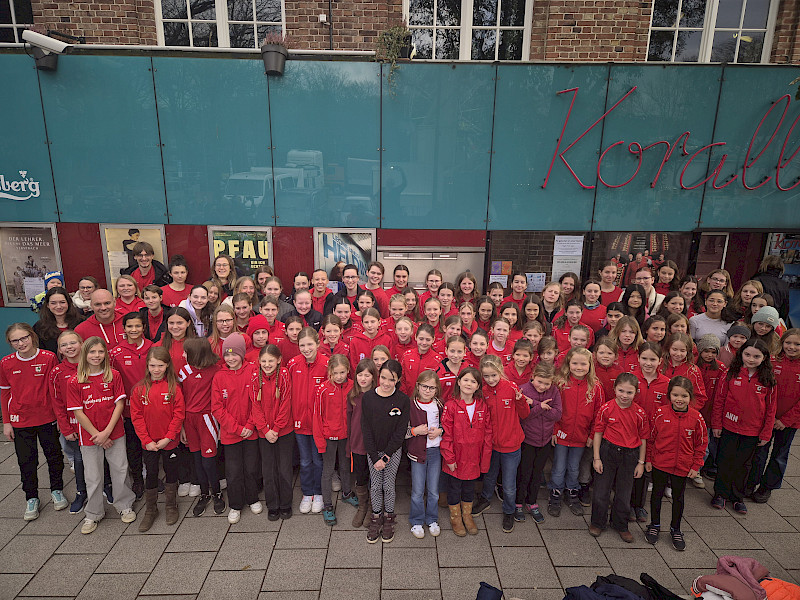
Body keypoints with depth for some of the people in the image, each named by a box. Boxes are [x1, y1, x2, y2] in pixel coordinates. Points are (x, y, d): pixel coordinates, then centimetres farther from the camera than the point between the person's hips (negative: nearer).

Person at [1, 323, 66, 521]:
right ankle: (31, 498, 29)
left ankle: (57, 490, 34)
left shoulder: (49, 358, -12)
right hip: (21, 421, 1)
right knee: (26, 460, 10)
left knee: (54, 456, 13)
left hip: (48, 418, -1)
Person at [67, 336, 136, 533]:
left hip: (115, 433, 1)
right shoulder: (75, 382, -6)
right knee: (93, 476, 9)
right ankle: (93, 514, 29)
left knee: (120, 470, 9)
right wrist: (97, 435, -10)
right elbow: (78, 412, -6)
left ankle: (124, 506, 29)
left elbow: (119, 404, -4)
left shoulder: (114, 375, -3)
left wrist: (107, 431, -13)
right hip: (89, 436, -1)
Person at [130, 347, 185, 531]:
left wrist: (168, 438, -14)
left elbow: (179, 414, -10)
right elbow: (136, 416, -4)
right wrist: (146, 440, -9)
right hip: (149, 443, 1)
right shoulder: (140, 389, -4)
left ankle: (171, 506, 33)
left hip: (169, 442, -1)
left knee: (171, 473, 13)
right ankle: (150, 510, 31)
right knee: (151, 475, 13)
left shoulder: (174, 387, -9)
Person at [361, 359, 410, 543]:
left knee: (389, 485, 7)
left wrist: (386, 456, -15)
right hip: (373, 451, 1)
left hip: (393, 450, -1)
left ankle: (389, 519, 30)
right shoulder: (368, 397, -12)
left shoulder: (402, 400, -15)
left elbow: (400, 431, -12)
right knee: (375, 485, 10)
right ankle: (376, 519, 31)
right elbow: (366, 429, -10)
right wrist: (375, 457, -13)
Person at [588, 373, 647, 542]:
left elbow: (643, 439, 3)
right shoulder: (606, 409, -10)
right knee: (601, 490, 7)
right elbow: (598, 433, -5)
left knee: (624, 493, 13)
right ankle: (597, 523, 28)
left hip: (629, 455, 1)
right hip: (607, 452, -1)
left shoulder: (639, 413, -7)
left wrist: (641, 462, 4)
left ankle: (620, 525, 34)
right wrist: (596, 458, -5)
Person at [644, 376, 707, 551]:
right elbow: (650, 438, -2)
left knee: (678, 497, 16)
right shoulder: (660, 413, -12)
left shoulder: (696, 418, -10)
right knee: (657, 494, 14)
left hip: (683, 467, 1)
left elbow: (701, 443, 2)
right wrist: (648, 459, 0)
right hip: (660, 463, 0)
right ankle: (654, 525, 32)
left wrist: (696, 466, 1)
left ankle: (675, 530, 34)